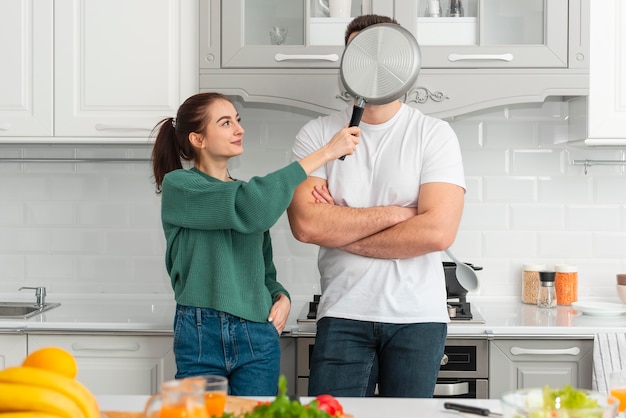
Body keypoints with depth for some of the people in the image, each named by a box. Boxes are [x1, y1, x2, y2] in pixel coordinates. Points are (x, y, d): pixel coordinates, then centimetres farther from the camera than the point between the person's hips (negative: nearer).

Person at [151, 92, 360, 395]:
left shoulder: (245, 191, 15)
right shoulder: (178, 185, -6)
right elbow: (251, 208, -22)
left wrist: (281, 297, -2)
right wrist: (324, 154, -21)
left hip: (257, 334, 5)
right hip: (200, 333, -5)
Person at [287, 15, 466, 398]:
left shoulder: (435, 134, 0)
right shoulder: (317, 134, 3)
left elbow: (438, 232, -13)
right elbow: (306, 224, -11)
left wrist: (340, 230, -8)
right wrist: (396, 212, -11)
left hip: (418, 317, 0)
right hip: (342, 314, 1)